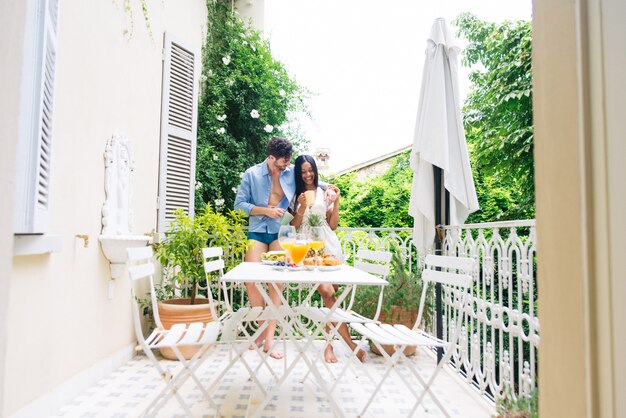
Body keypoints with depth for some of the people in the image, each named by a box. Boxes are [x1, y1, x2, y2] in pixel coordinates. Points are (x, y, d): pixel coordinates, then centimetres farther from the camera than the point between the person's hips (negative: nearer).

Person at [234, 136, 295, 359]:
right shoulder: (252, 174, -3)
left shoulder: (292, 173, 0)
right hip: (257, 230, 0)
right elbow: (240, 203, -3)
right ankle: (263, 328, 15)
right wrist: (266, 210, -13)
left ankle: (269, 338, 2)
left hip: (281, 232, 0)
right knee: (251, 281, -5)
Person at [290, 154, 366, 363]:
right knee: (326, 292, -16)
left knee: (330, 294, -1)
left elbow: (333, 225, 9)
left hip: (328, 244, 2)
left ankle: (329, 343, 11)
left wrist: (336, 202, -2)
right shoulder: (295, 195, 10)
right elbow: (294, 225, 6)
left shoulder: (325, 192, 11)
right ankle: (350, 343, -10)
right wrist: (301, 207, -9)